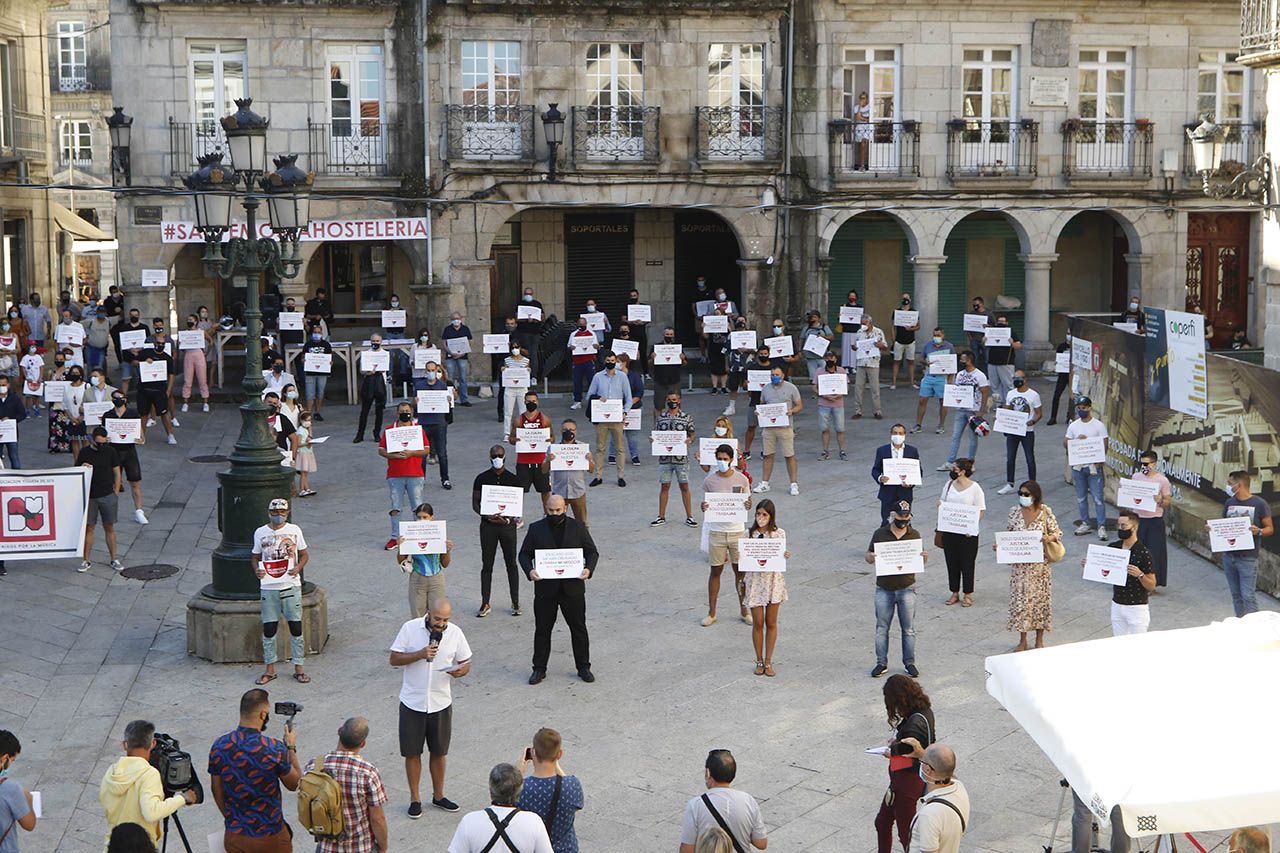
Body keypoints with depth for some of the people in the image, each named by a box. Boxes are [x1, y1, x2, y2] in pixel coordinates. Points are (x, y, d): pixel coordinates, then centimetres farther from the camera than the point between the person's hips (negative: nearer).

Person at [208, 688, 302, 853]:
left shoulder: (219, 746, -8)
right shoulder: (274, 749, -21)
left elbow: (217, 791, 5)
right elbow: (294, 784, -4)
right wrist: (291, 747, 8)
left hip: (233, 835, 4)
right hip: (269, 838, -4)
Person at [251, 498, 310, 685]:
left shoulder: (294, 530, 2)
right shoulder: (260, 533, 4)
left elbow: (304, 554, 8)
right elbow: (255, 556, 13)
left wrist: (299, 567, -12)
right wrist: (256, 569, -8)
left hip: (291, 585, -1)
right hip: (268, 587, 1)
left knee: (296, 626, 1)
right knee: (269, 628, 4)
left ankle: (298, 669, 10)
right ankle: (270, 669, 16)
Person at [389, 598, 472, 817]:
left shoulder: (455, 633, -7)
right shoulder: (410, 628, -13)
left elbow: (466, 663, 2)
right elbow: (394, 659, -10)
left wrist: (461, 670, -22)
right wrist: (420, 654, -25)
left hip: (441, 703, 2)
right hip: (412, 702, -2)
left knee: (438, 752, 15)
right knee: (412, 752, 8)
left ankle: (438, 795, 32)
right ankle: (415, 798, 23)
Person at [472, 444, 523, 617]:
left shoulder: (513, 479, 2)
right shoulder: (482, 478, 1)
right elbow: (475, 503, 3)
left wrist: (507, 517, -15)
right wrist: (487, 516, -15)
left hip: (507, 524, 0)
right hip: (487, 525, 0)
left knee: (511, 564, 5)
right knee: (487, 565, 3)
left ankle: (515, 603, 13)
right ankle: (485, 603, 11)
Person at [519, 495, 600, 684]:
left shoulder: (578, 527, 2)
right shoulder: (536, 529, 2)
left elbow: (592, 551, 4)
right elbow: (524, 553, 2)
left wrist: (588, 569, -16)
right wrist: (529, 571, -18)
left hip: (573, 588, 0)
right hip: (545, 588, 0)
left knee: (579, 629, 8)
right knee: (542, 630, 8)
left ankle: (583, 667, 20)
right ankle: (539, 668, 19)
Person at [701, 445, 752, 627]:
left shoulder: (742, 479, -3)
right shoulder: (709, 480, -3)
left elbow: (747, 505, 4)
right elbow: (707, 503, 5)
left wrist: (748, 505, -20)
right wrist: (703, 508, -19)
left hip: (737, 531, 0)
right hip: (716, 531, 0)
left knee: (740, 571, 8)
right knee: (716, 571, 7)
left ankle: (744, 610, 22)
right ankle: (711, 612, 16)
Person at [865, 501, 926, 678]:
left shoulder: (914, 535, 0)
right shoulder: (880, 534, -4)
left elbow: (920, 558, 7)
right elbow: (868, 556, 1)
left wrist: (924, 557, -16)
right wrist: (871, 558, -23)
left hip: (907, 588, 0)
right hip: (884, 589, 0)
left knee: (908, 629, 7)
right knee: (882, 628, 7)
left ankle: (909, 663, 18)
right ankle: (882, 663, 17)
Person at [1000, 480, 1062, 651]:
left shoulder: (1045, 512, -9)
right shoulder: (1014, 512, -2)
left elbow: (1058, 533, -2)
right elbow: (1009, 534, 9)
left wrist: (1049, 538, -24)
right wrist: (999, 544, -9)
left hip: (1040, 565, -2)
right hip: (1019, 565, 2)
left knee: (1040, 597, 6)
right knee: (1020, 598, 5)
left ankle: (1039, 640, 21)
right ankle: (1022, 640, 20)